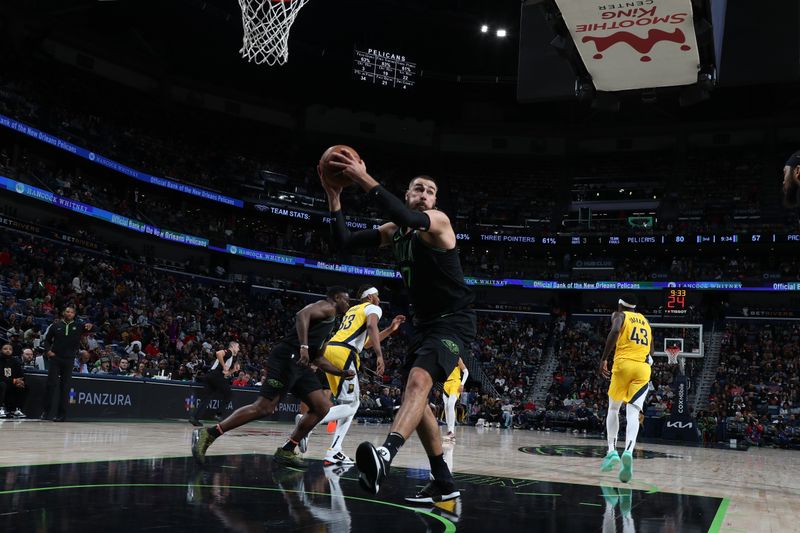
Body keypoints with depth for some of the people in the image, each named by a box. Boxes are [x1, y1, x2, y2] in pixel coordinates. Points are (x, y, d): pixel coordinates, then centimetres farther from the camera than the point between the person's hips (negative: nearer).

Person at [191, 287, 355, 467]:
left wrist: (341, 373, 26)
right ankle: (208, 434, -11)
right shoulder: (327, 306, 1)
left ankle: (286, 451, 8)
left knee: (323, 408, 5)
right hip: (287, 357, -10)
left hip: (299, 364, 10)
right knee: (264, 408, -16)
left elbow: (318, 358, 32)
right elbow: (302, 315, -21)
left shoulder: (329, 322, 30)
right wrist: (304, 347, -30)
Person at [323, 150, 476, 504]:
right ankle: (444, 483, 20)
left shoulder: (438, 222, -12)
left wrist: (365, 180, -37)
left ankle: (386, 455, -54)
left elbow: (408, 219, -36)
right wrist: (334, 197, -10)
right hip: (424, 323, 9)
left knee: (418, 381, -33)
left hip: (453, 322, -9)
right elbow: (344, 244, 1)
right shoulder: (393, 231, 9)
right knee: (416, 398, 10)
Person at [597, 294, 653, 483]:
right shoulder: (645, 321, 27)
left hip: (624, 363, -3)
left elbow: (614, 331, -12)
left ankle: (612, 451, 5)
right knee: (633, 414, -7)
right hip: (643, 367, 3)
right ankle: (628, 452, -30)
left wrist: (604, 359, -11)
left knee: (613, 409, 15)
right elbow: (651, 350, 24)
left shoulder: (619, 315, 11)